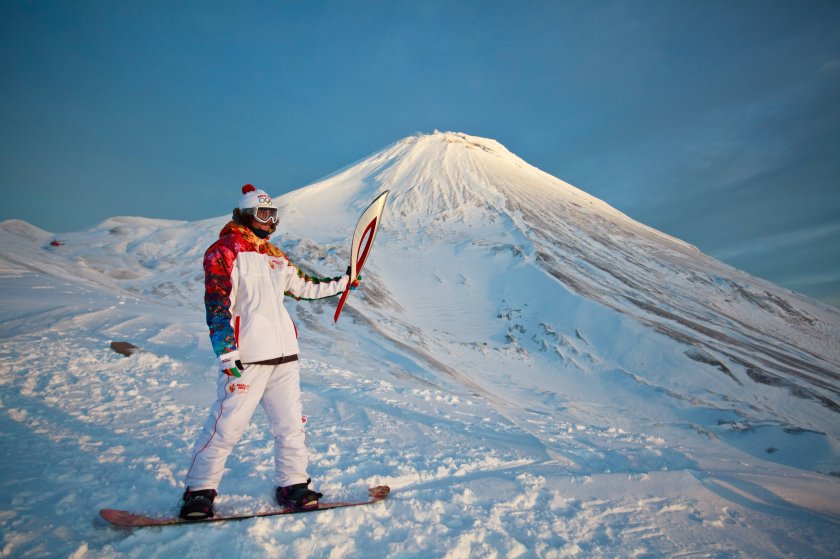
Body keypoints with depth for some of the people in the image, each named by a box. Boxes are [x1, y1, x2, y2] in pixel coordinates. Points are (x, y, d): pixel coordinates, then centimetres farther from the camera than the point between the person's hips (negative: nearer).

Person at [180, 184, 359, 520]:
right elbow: (217, 305, -11)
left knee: (290, 423, 9)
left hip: (285, 354, 7)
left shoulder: (276, 257, 20)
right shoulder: (224, 251, -2)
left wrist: (342, 282, 31)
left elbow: (304, 286, 31)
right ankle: (199, 491, 16)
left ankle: (293, 485, 22)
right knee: (227, 425, -2)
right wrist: (226, 353, -18)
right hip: (247, 357, -7)